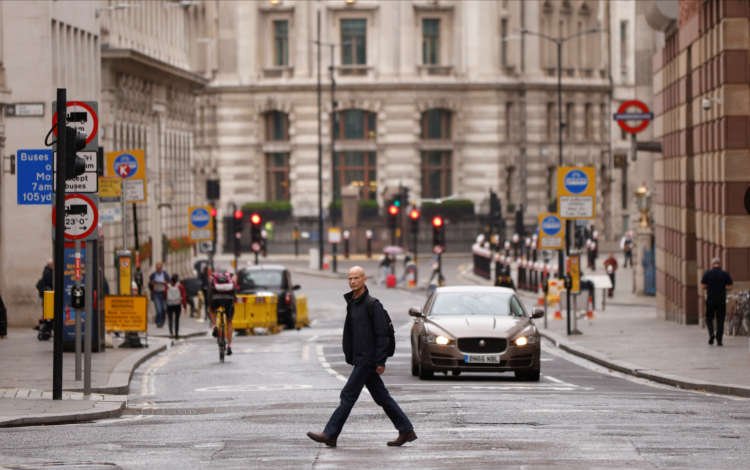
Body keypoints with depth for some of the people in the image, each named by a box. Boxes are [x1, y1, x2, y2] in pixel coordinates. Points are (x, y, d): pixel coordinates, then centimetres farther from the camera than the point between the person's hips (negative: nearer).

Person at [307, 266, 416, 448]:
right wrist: (349, 356, 14)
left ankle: (330, 434, -6)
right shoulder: (352, 303, 14)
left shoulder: (372, 304, -12)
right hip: (360, 358, 9)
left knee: (348, 395, -8)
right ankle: (406, 431, 15)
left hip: (368, 359, -9)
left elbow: (382, 334, -15)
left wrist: (381, 361, -18)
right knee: (381, 397, 11)